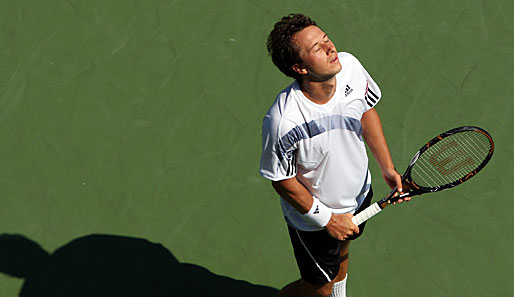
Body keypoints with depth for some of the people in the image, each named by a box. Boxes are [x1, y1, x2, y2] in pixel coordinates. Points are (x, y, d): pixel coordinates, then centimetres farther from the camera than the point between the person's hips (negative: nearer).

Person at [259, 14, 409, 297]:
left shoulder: (350, 66, -23)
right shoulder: (282, 121, -41)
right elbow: (282, 179, -23)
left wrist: (387, 167, -1)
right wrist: (327, 219, -16)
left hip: (359, 192, 6)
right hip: (312, 219, -6)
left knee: (340, 253, 34)